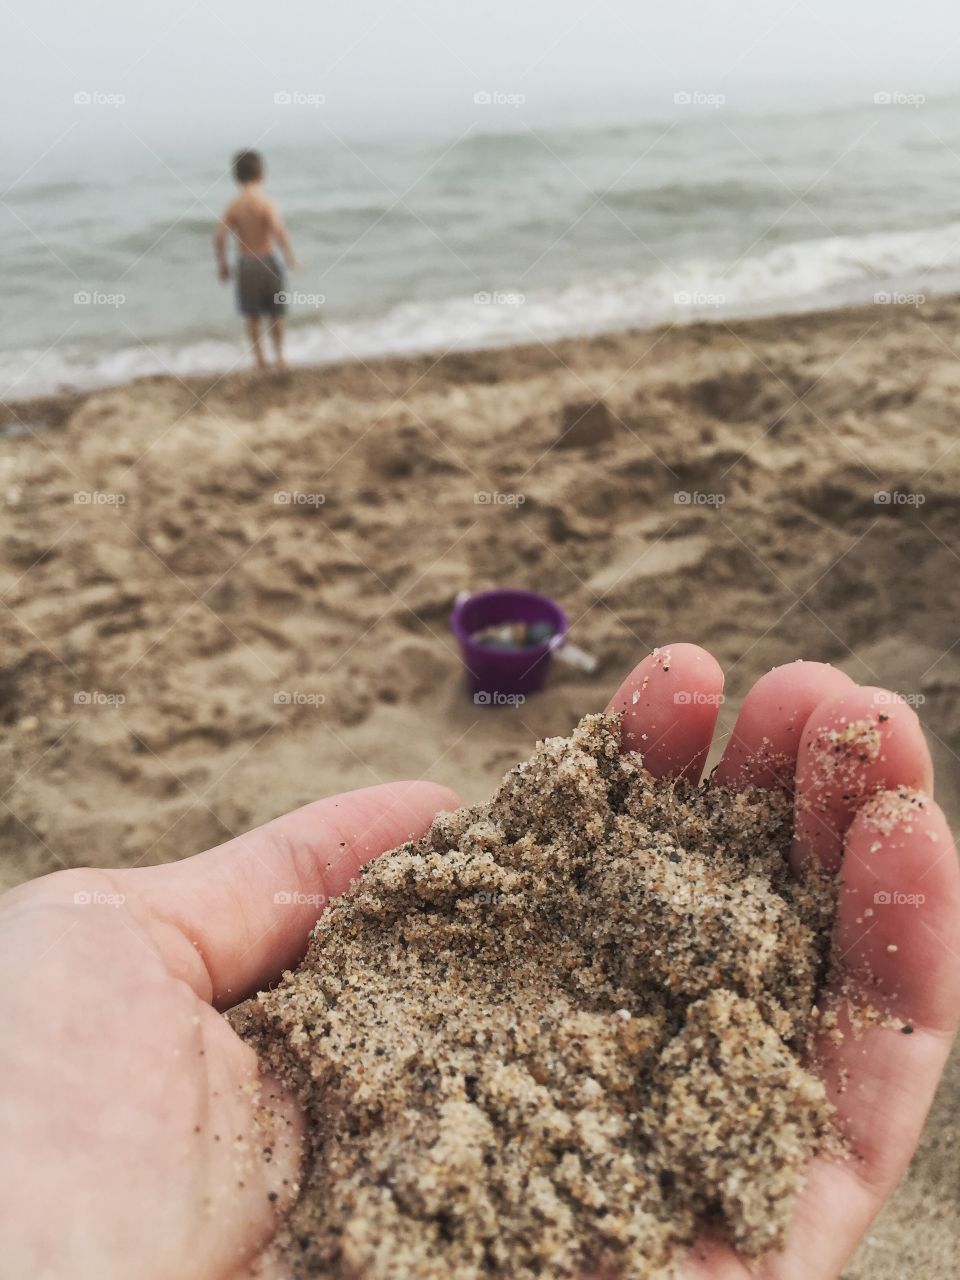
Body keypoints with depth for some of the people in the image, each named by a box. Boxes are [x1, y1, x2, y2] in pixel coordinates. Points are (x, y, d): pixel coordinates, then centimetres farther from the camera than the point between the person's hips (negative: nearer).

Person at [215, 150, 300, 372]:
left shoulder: (234, 205, -3)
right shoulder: (265, 201, -12)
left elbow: (219, 237, -9)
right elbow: (278, 230, -27)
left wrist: (222, 263, 3)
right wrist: (289, 255, -17)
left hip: (245, 263, 2)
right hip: (267, 261, -2)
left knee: (253, 316, 15)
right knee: (275, 313, 14)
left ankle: (260, 358, 19)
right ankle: (279, 356, 18)